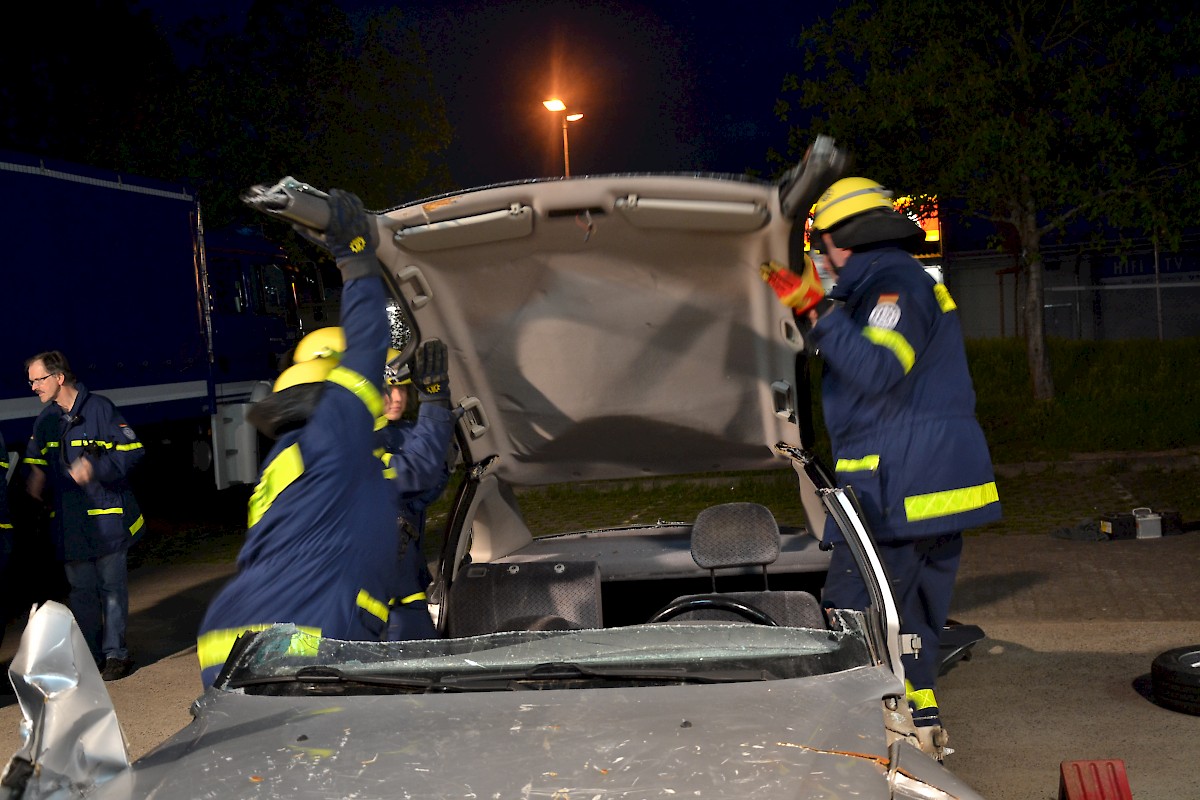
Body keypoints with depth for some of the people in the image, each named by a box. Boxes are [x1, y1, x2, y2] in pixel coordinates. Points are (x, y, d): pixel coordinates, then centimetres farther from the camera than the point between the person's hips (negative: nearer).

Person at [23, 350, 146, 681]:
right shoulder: (45, 419, 10)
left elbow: (132, 450, -10)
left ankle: (114, 653, 10)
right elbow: (34, 461, 19)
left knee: (112, 586, 1)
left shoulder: (99, 408, -8)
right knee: (80, 590, 10)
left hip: (106, 515, -5)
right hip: (68, 521, 5)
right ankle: (89, 656, 19)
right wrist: (35, 482, -3)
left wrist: (96, 467, -23)